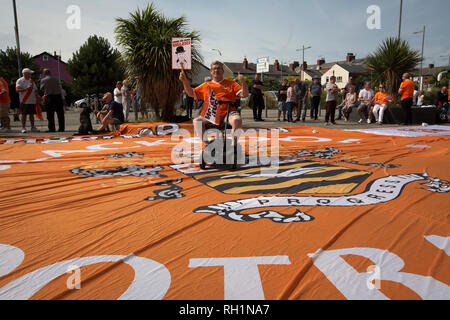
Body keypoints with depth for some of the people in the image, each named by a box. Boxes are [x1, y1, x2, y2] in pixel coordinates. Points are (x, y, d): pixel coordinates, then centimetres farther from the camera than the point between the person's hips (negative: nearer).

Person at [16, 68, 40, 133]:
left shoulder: (31, 81, 18)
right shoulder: (20, 81, -3)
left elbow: (35, 90, 20)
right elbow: (17, 89, -13)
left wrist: (37, 98, 13)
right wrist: (26, 89, -24)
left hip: (32, 101, 6)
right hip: (24, 101, -6)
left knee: (32, 114, 8)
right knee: (24, 114, -3)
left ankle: (33, 127, 13)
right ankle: (23, 128, 1)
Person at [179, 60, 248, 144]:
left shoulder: (231, 84, 16)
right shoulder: (206, 85, 22)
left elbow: (244, 95, 7)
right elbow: (191, 93, 22)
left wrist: (243, 82, -11)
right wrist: (185, 81, 8)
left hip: (228, 112, -3)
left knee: (237, 120, -35)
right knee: (196, 121, -20)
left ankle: (234, 144, -20)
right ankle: (205, 143, -8)